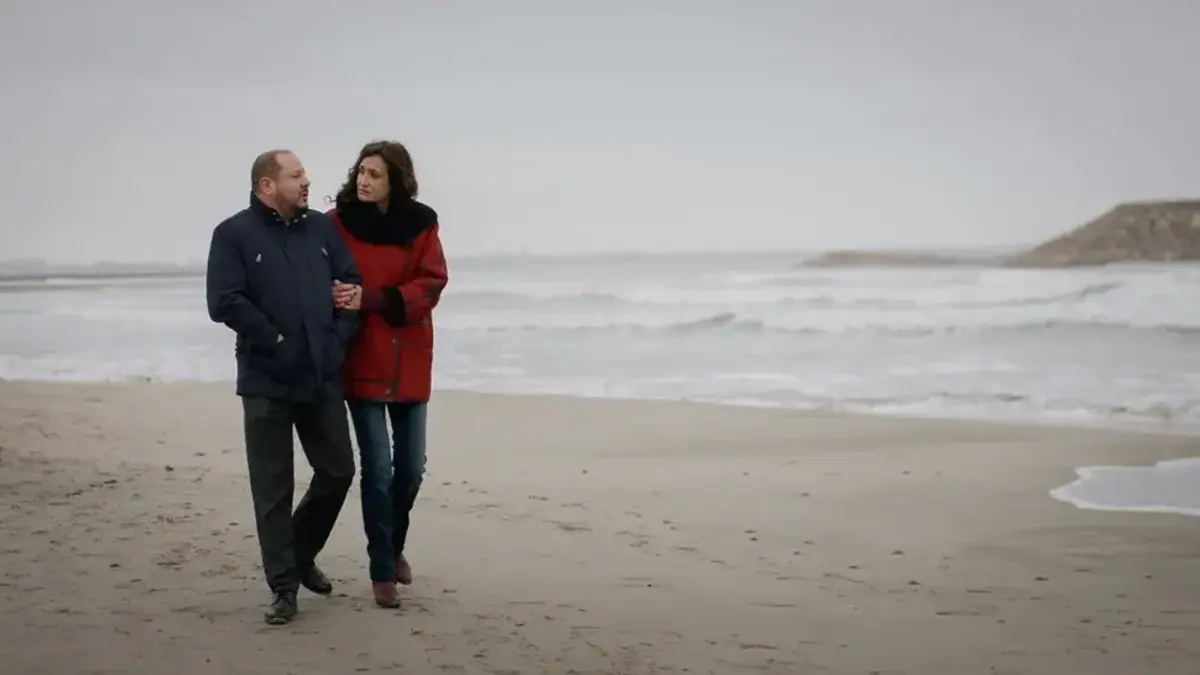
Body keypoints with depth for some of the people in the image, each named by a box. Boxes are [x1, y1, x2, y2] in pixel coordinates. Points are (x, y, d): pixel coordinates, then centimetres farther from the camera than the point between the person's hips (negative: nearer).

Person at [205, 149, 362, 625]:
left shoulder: (321, 228, 8)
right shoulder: (233, 234, -6)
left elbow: (352, 283, 9)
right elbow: (224, 303, -14)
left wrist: (340, 335, -4)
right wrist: (275, 340, -14)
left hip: (322, 379, 5)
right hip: (266, 382, -5)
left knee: (337, 472, 11)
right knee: (273, 488, 1)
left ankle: (301, 555, 33)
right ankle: (284, 585, 11)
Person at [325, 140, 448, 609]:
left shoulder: (420, 224, -1)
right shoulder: (337, 223, -5)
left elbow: (431, 285, -8)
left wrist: (372, 299, -20)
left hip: (408, 362, 3)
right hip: (361, 359, -2)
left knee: (411, 466, 10)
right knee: (377, 466, -4)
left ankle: (395, 545, 35)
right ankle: (382, 570, 7)